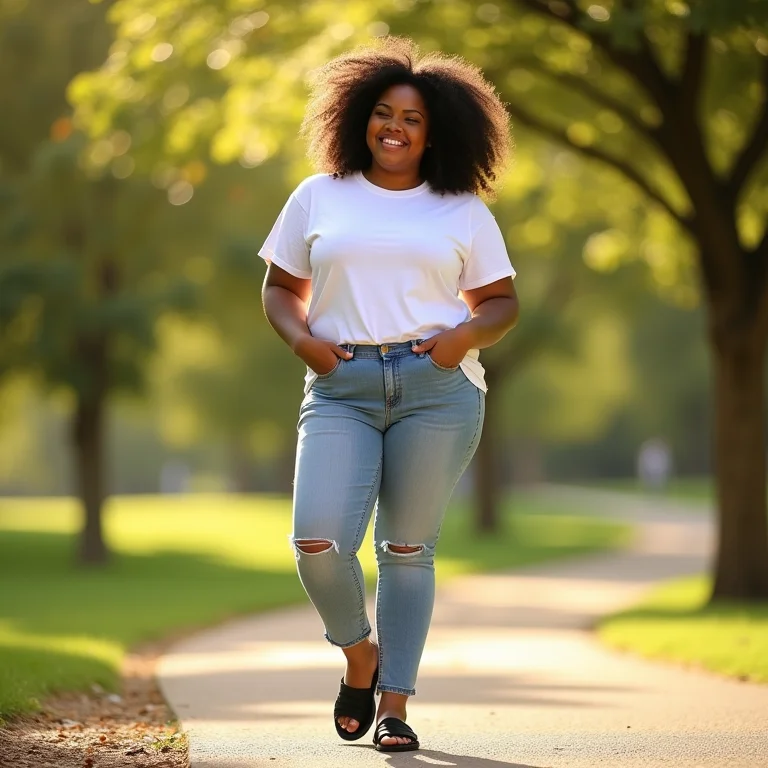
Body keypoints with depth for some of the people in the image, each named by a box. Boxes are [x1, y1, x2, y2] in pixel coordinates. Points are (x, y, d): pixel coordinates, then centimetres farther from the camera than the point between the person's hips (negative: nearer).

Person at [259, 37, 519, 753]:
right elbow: (279, 288, 17)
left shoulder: (463, 211, 11)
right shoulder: (318, 198, 13)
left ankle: (394, 702, 11)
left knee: (407, 549, 2)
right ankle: (360, 655, 14)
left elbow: (502, 302, 14)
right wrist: (300, 339, -2)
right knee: (318, 542, -14)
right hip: (341, 389, 0)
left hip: (437, 388, 0)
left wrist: (466, 334, -8)